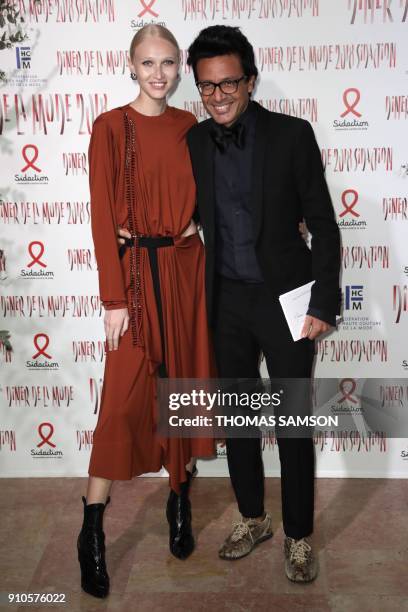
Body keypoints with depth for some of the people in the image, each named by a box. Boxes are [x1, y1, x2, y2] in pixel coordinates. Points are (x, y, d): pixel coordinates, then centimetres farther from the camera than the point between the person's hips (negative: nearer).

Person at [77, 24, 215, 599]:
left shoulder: (188, 125, 9)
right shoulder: (111, 127, -5)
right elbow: (103, 215, -9)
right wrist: (114, 298, -13)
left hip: (188, 267, 5)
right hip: (138, 270, -4)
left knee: (185, 383, 11)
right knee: (125, 398, -4)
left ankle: (180, 502, 29)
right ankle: (92, 533, 10)